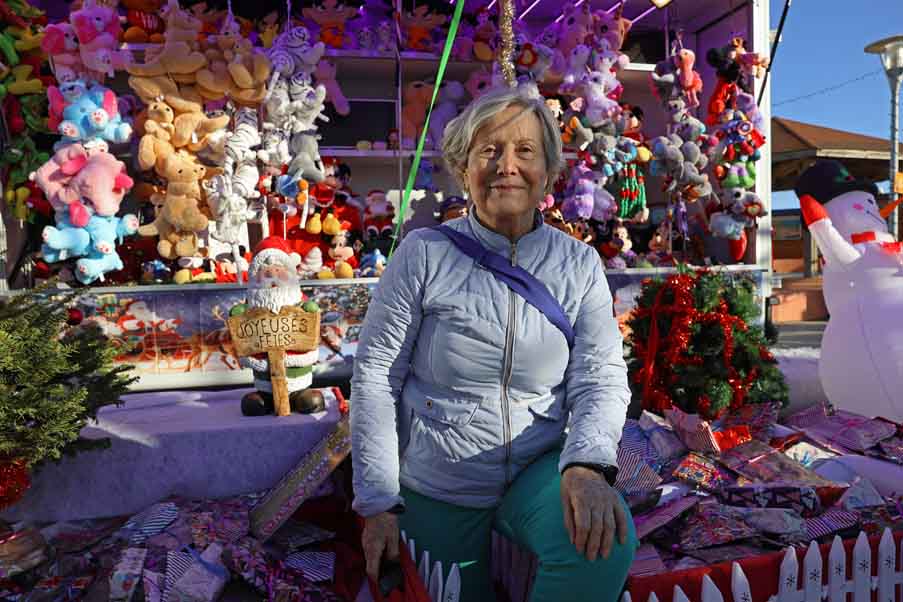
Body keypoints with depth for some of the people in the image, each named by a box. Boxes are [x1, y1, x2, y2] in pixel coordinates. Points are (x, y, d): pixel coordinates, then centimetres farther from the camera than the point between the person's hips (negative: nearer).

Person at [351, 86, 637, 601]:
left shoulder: (579, 264, -4)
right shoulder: (424, 254, -11)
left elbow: (602, 377, -9)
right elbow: (376, 376, -9)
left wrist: (587, 465, -30)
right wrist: (379, 502, -9)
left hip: (540, 471, 1)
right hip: (435, 490, 0)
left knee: (606, 540, -26)